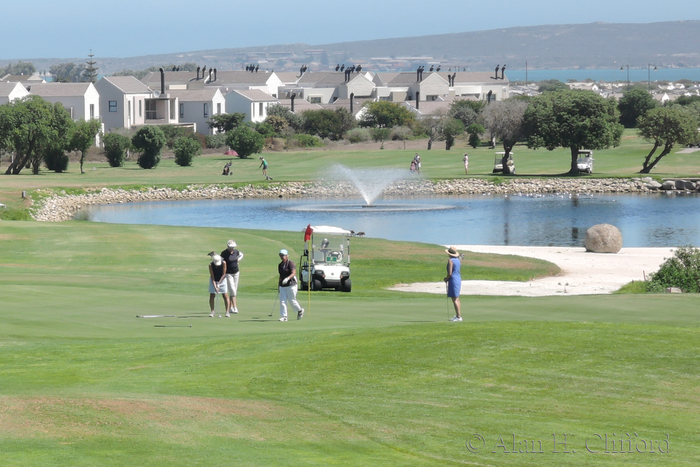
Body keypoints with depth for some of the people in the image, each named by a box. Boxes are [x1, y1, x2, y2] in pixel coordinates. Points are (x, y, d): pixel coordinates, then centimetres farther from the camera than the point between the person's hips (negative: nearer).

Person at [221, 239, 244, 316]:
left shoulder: (236, 252, 2)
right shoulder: (224, 253, -12)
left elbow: (241, 255, 25)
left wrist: (238, 260, 8)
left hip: (236, 273, 5)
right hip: (228, 274, -5)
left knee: (234, 291, 7)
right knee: (232, 290, -13)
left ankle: (230, 307, 16)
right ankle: (235, 308, -14)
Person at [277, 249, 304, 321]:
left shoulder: (290, 263, -10)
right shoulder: (280, 265, 11)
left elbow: (293, 273, -21)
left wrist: (287, 278, -38)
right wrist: (279, 284, 22)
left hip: (291, 285, -6)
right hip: (282, 286, 6)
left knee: (292, 301, 1)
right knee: (282, 301, -5)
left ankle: (300, 310, 27)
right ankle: (284, 316, -4)